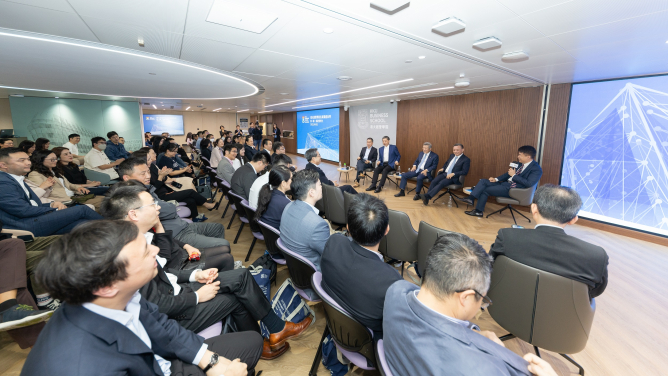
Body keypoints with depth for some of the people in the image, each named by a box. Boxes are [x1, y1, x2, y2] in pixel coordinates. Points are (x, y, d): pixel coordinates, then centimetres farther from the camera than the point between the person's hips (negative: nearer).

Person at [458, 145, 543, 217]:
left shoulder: (536, 169, -14)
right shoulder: (521, 164, 10)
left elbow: (529, 184, -26)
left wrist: (514, 175, -20)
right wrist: (496, 179, 5)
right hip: (506, 183, 9)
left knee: (486, 190, -15)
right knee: (483, 181, -4)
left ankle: (478, 211, -2)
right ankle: (471, 199, -17)